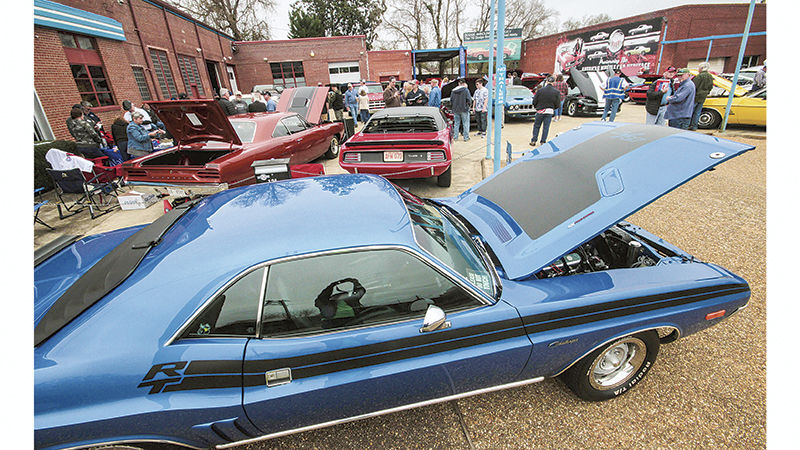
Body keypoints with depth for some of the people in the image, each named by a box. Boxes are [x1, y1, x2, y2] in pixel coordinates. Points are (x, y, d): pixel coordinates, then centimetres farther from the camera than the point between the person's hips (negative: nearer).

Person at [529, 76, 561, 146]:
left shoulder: (540, 90, -9)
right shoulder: (556, 92, -3)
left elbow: (534, 101, -4)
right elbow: (558, 104, 0)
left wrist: (536, 107, 15)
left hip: (540, 111, -1)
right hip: (549, 112, 1)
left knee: (536, 126, 10)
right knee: (546, 127, 8)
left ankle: (533, 141, 8)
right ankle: (543, 142, 10)